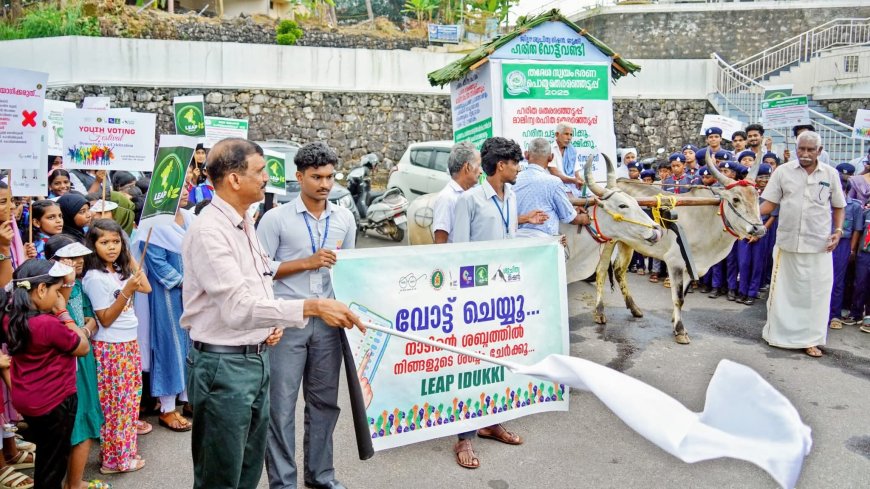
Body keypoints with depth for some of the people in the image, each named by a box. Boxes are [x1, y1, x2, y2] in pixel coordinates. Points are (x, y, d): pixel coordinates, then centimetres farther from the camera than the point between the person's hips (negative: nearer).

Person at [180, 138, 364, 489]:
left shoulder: (245, 222, 10)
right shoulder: (208, 231, -19)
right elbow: (238, 307, -28)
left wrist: (274, 323, 2)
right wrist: (312, 307, -34)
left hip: (257, 359, 9)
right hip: (224, 366, -9)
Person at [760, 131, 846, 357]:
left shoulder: (830, 174, 2)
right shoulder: (783, 171, 0)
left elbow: (838, 207, 11)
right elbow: (769, 203, 0)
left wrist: (838, 231, -3)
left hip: (818, 245, 1)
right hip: (787, 242, 0)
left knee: (816, 291, 4)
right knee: (783, 290, 10)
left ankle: (810, 339, 15)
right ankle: (777, 333, 23)